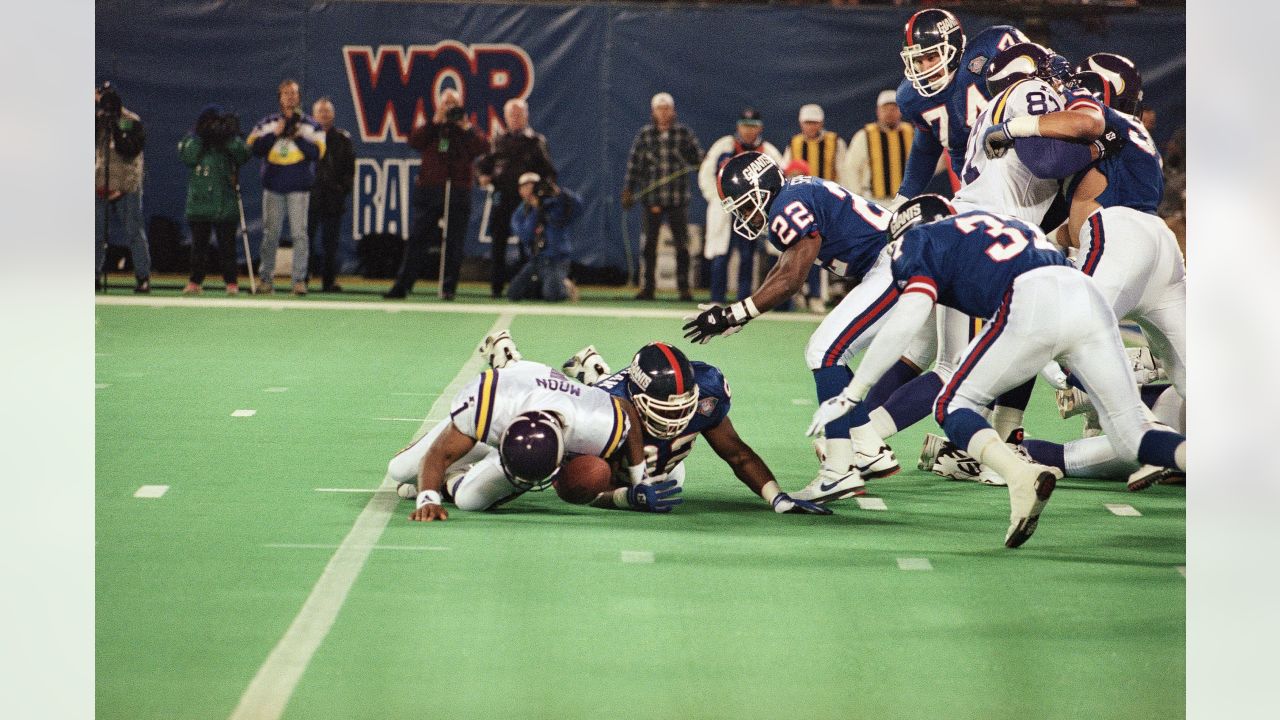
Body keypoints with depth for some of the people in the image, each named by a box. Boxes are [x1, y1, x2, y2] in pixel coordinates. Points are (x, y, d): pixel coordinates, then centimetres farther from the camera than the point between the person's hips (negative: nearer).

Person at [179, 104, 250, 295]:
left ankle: (231, 282, 2)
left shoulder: (232, 143, 9)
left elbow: (244, 156, -9)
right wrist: (198, 137, -12)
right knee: (199, 244, 3)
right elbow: (186, 158, -10)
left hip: (225, 204, -1)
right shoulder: (193, 140, 8)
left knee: (226, 244, -1)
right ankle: (195, 281, 7)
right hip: (199, 201, 1)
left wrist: (230, 137, -15)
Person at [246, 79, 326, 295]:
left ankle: (299, 279, -5)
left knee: (299, 234, -6)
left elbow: (317, 152, -3)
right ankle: (266, 279, 5)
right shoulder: (267, 123, 12)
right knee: (270, 235, 1)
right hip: (273, 186, 1)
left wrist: (298, 137, -13)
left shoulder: (310, 125, 8)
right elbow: (254, 147, 0)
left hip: (299, 188, -1)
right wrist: (275, 134, -10)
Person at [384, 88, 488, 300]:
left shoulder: (468, 129, 11)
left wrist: (466, 128, -10)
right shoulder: (430, 129, 13)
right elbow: (414, 141, -6)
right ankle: (402, 286, -1)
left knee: (454, 243, 0)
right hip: (429, 190, 0)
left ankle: (449, 287, 6)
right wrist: (435, 121, -8)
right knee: (417, 239, -2)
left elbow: (483, 147, -6)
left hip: (458, 193, 0)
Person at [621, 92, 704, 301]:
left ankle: (684, 288, 4)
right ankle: (647, 287, 9)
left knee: (682, 243, 0)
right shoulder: (644, 135, 4)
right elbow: (634, 164, 7)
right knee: (650, 244, 4)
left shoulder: (684, 133, 4)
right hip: (652, 196, 1)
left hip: (678, 197, 0)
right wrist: (628, 191, 3)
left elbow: (698, 159, 6)